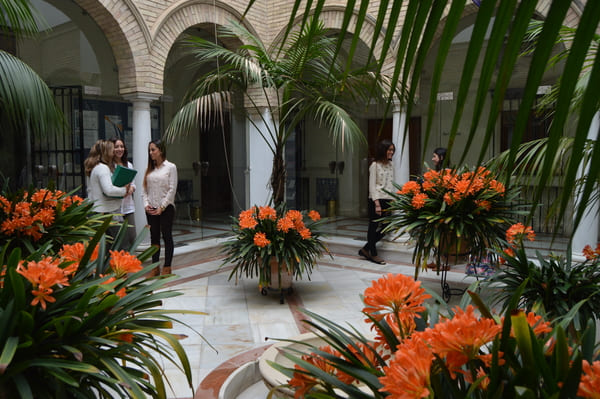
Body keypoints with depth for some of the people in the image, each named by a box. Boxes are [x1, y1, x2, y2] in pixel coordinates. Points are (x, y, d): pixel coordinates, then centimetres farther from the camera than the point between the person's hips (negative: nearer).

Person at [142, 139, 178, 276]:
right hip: (151, 209, 5)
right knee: (154, 237, 9)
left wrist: (162, 207, -13)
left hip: (166, 208, -5)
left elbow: (172, 189, -9)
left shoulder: (171, 167, -4)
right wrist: (146, 204, -5)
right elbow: (144, 189, 10)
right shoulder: (149, 169, 11)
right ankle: (155, 267, 16)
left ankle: (167, 267, 9)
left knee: (167, 236, 2)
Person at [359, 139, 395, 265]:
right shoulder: (375, 165, -6)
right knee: (373, 228, 2)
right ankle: (373, 254, 12)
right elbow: (372, 186, -10)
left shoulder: (390, 165, 14)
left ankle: (365, 249, 20)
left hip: (388, 200, 7)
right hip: (377, 199, -7)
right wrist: (377, 203, -16)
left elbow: (391, 184, 16)